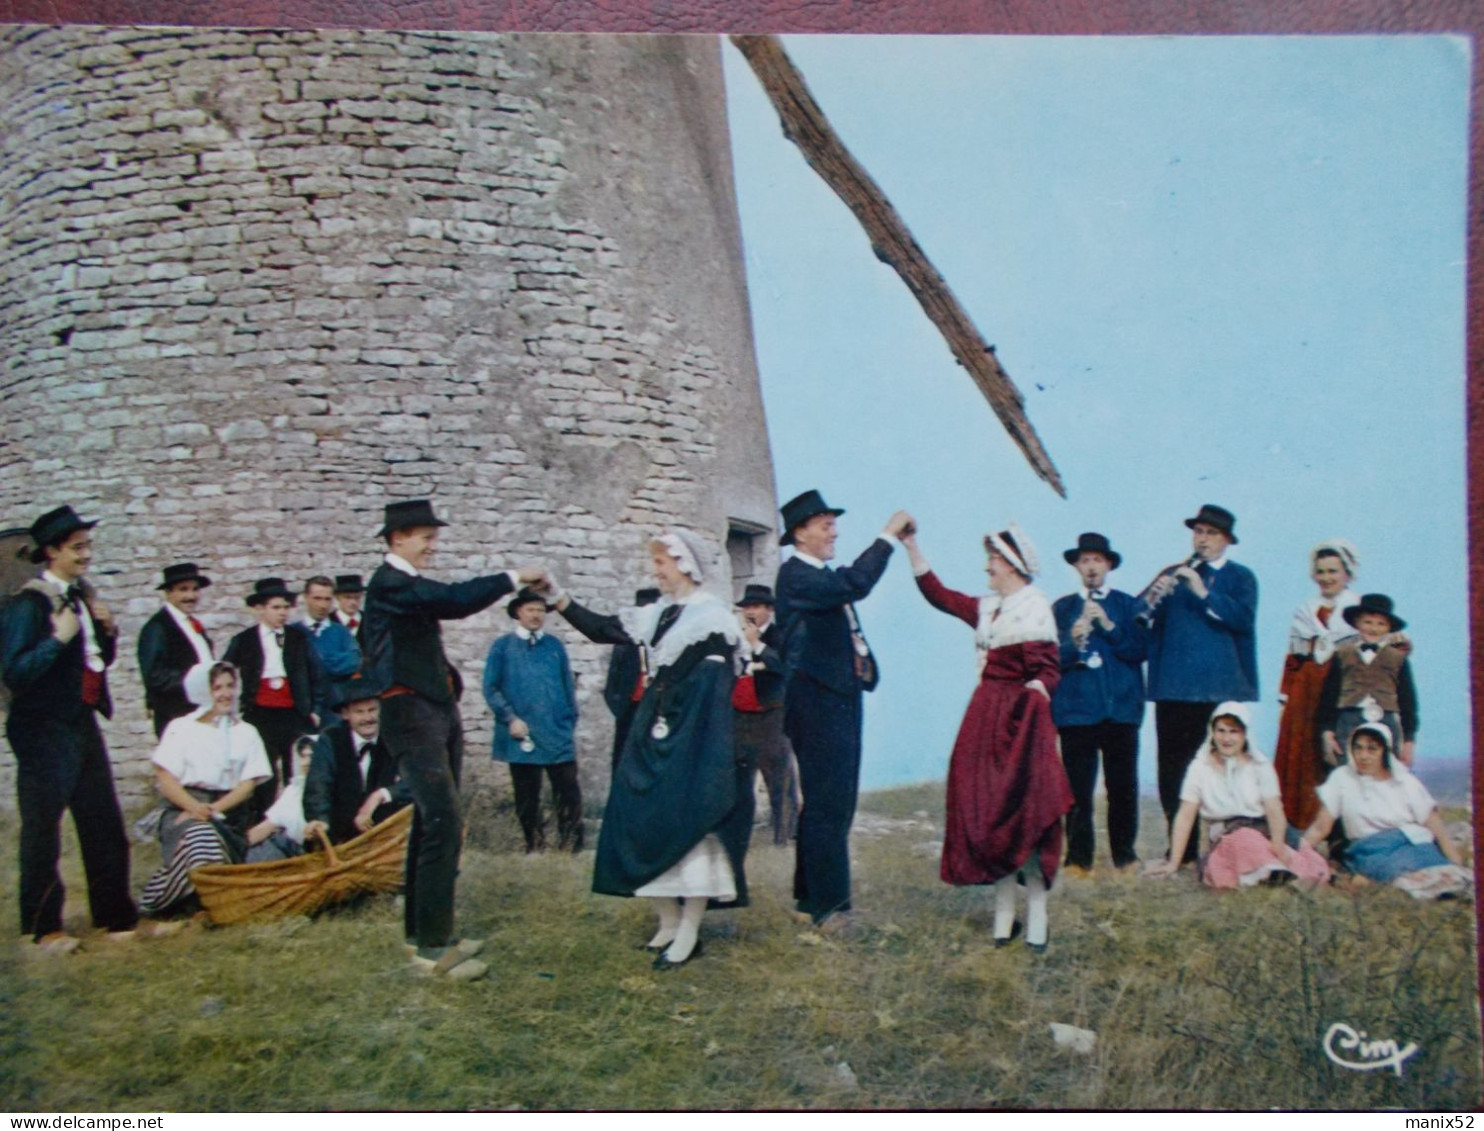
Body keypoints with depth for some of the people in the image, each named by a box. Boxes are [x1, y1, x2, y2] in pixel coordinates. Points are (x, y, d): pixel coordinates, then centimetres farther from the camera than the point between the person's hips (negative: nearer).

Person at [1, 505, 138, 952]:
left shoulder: (84, 595, 9)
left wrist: (108, 631, 0)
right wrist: (58, 638, -26)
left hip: (83, 724, 8)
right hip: (45, 733, -8)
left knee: (104, 826, 13)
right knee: (42, 833, 4)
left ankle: (115, 915, 25)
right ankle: (44, 928, 17)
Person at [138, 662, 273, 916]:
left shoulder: (247, 733, 19)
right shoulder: (181, 728, 13)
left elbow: (248, 784, 8)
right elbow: (165, 777, 1)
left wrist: (215, 809, -11)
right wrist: (194, 807, -18)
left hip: (229, 812, 2)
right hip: (183, 807, -2)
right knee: (197, 835, -34)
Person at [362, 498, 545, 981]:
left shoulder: (411, 585, 17)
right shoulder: (389, 584, -14)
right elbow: (457, 600, -24)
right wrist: (514, 577, -17)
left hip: (437, 712, 10)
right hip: (411, 715, -10)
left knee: (433, 823, 14)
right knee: (444, 822, -13)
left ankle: (426, 929, 23)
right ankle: (433, 947, -9)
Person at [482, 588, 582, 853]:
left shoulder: (554, 645, 11)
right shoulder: (503, 646, 4)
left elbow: (568, 687, 14)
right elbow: (491, 688, 0)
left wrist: (571, 723, 9)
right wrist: (510, 719, -10)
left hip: (558, 735, 1)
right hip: (522, 734, -1)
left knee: (569, 792, -3)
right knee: (527, 797, 6)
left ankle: (571, 848, 4)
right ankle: (535, 848, 16)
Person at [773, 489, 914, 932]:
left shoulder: (825, 576, 16)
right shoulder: (795, 575, -15)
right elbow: (855, 584, -27)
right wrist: (888, 534, -22)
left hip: (841, 697, 10)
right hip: (816, 700, -10)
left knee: (835, 802, 15)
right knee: (827, 804, -7)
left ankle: (812, 895, 25)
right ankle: (827, 905, 0)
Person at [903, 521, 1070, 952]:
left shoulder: (1034, 608, -8)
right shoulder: (987, 608, 13)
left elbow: (1047, 669, -14)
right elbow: (937, 593, 19)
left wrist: (1037, 690, -35)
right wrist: (911, 545, 17)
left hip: (1020, 718, -7)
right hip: (985, 718, 7)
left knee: (1026, 808, -6)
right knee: (989, 810, 6)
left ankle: (1036, 919, 0)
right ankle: (1003, 913, 14)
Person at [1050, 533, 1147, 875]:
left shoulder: (1127, 605, 12)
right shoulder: (1061, 609, 11)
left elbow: (1140, 651, 1)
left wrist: (1108, 625, -9)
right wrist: (1073, 641, -15)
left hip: (1121, 707, 1)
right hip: (1076, 708, 0)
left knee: (1123, 787, 1)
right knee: (1078, 788, -4)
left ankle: (1125, 854, 14)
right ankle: (1078, 859, 3)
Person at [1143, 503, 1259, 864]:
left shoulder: (1240, 577, 10)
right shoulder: (1173, 576, 19)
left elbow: (1243, 618, -9)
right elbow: (1150, 626, 10)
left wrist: (1203, 593, -18)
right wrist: (1153, 600, -10)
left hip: (1221, 689, -3)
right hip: (1175, 688, 3)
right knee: (1174, 772, 1)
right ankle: (1181, 850, 7)